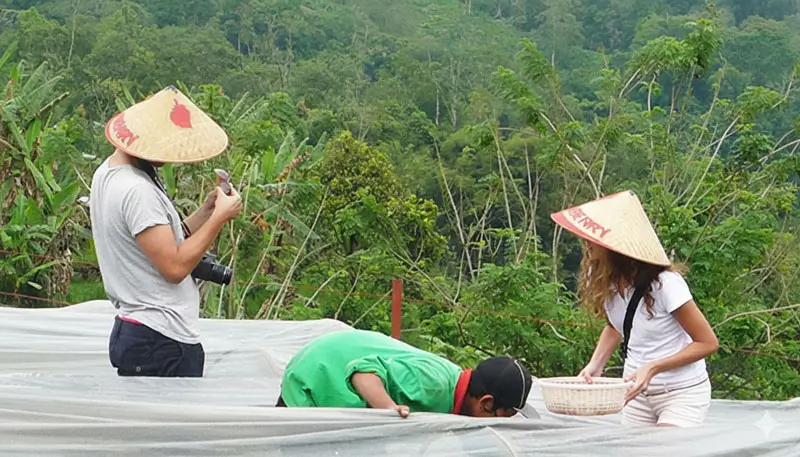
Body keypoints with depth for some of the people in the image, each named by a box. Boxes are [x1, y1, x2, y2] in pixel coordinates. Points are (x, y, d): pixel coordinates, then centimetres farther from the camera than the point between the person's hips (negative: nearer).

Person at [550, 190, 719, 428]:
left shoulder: (665, 284, -23)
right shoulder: (604, 282, -6)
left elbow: (707, 343, -15)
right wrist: (596, 364, -3)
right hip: (638, 393, 6)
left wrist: (652, 368, -23)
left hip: (682, 392, -6)